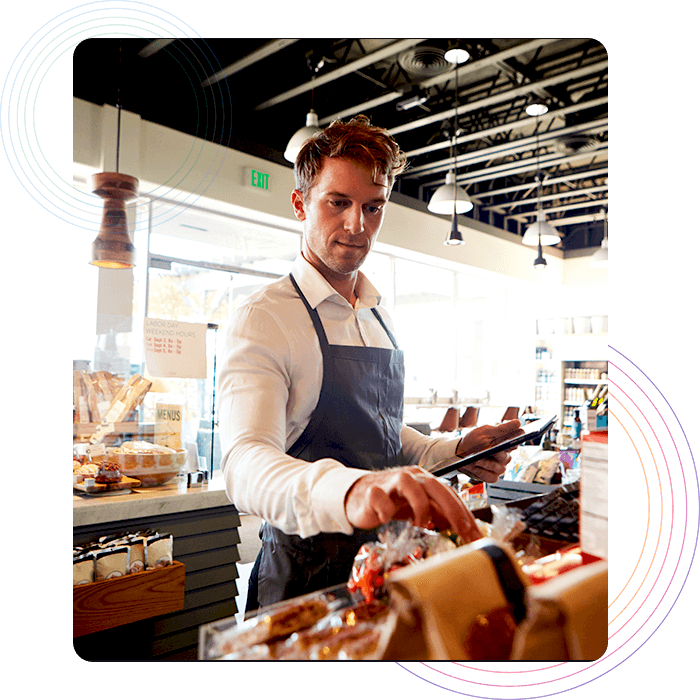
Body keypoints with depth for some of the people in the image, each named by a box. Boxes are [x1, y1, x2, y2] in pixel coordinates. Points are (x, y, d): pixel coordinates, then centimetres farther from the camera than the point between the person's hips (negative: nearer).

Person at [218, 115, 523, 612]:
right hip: (306, 575, -7)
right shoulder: (264, 318, -16)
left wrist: (454, 452, 1)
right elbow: (245, 465, -32)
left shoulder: (381, 320, 8)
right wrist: (349, 490, -51)